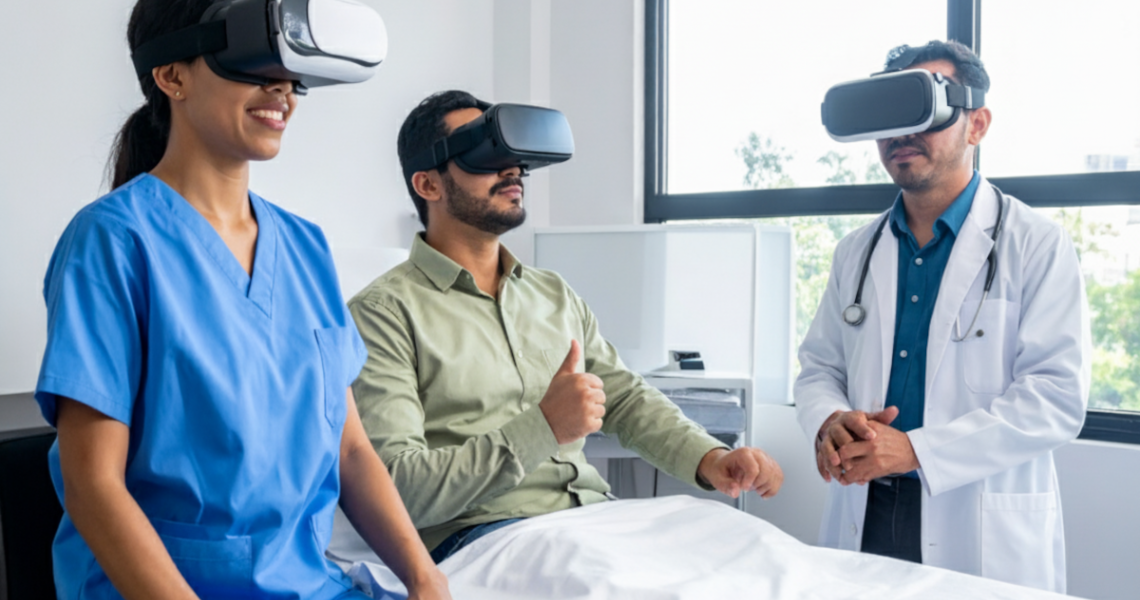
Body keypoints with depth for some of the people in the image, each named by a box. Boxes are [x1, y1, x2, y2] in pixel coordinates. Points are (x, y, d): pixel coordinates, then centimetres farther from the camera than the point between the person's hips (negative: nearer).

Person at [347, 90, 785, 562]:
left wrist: (709, 459, 1)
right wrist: (543, 428, -21)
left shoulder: (555, 294, 20)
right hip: (478, 530, -7)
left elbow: (626, 397, 21)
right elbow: (395, 487, -12)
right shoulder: (383, 312, -3)